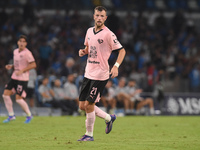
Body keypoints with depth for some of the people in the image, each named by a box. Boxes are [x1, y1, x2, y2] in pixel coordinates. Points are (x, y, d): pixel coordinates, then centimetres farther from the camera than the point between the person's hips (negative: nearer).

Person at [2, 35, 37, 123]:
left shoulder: (27, 53, -12)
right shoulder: (15, 51, 13)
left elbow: (33, 65, -16)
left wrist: (22, 70, -20)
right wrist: (11, 66, 5)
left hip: (23, 79, -8)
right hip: (14, 77, 8)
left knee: (18, 99, -11)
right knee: (5, 94, -1)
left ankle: (29, 115, 10)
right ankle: (11, 115, 10)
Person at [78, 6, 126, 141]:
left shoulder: (108, 34, -12)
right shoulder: (89, 31, 10)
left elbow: (122, 50, -10)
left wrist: (116, 66, -23)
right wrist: (83, 51, 1)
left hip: (100, 75, -7)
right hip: (88, 73, 7)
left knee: (89, 104, -8)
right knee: (82, 106, 7)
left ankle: (89, 134, 8)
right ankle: (109, 118, 26)